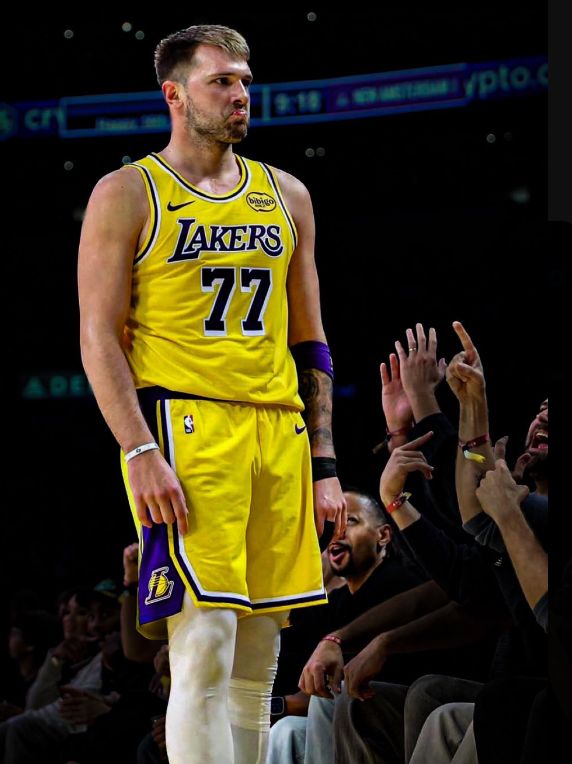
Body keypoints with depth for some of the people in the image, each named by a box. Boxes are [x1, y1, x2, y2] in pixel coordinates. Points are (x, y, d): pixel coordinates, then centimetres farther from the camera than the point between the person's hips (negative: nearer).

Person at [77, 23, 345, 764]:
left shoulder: (286, 196, 16)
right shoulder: (127, 194, 1)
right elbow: (99, 337, -4)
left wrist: (324, 464, 12)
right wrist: (140, 452, -16)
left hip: (279, 435, 6)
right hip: (183, 428, -6)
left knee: (257, 658, 7)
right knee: (205, 650, -13)